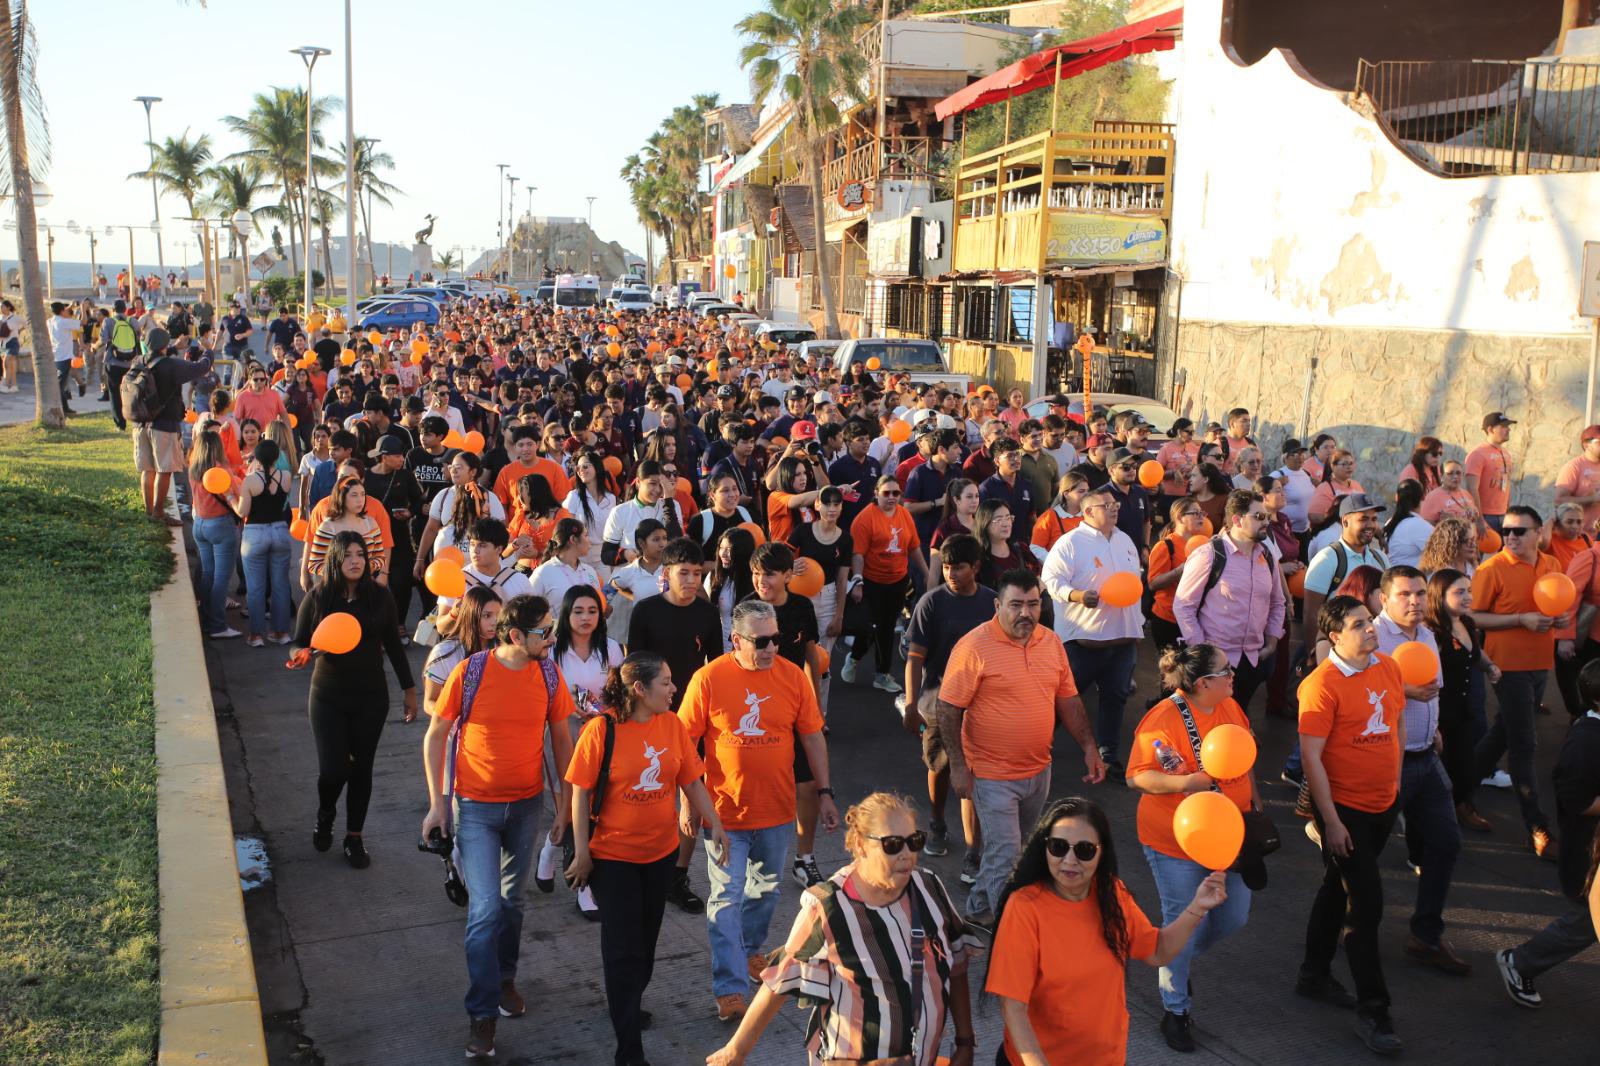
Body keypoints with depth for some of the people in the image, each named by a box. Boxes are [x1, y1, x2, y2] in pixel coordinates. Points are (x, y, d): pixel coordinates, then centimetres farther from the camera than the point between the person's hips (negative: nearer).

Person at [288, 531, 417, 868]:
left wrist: (409, 689, 7)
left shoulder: (379, 596, -4)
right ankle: (325, 816, 29)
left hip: (371, 697, 1)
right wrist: (300, 655, -24)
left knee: (361, 768, 7)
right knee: (333, 769, -6)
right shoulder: (317, 598, -7)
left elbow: (394, 645, 5)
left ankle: (354, 838, 24)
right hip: (328, 696, -1)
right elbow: (299, 644, 0)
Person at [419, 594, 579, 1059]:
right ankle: (482, 1012, 7)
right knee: (486, 908, -7)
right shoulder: (469, 672, -16)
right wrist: (437, 802, -7)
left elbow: (561, 737, 4)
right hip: (476, 807, -3)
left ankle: (504, 979, 40)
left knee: (512, 901, 17)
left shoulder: (548, 673, -7)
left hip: (526, 805, 3)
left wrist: (566, 800, 4)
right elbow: (435, 736, -5)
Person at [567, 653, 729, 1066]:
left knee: (646, 939, 19)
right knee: (623, 947, 1)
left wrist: (715, 824, -6)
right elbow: (581, 793, -12)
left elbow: (692, 781, 3)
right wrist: (582, 853, -11)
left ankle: (629, 1005, 44)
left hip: (661, 851, 4)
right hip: (612, 856, -4)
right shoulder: (602, 729, -17)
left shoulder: (672, 725, -5)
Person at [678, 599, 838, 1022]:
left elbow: (812, 737, 5)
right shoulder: (708, 679, -12)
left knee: (767, 890, 20)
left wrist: (824, 792, 4)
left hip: (777, 811, 3)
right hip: (724, 811, -3)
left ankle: (748, 951, 43)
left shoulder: (794, 677, -4)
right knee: (726, 899, 0)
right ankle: (730, 988, 7)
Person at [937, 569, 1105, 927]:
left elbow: (1068, 700, 12)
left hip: (1039, 770, 7)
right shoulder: (973, 647, -17)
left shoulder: (1051, 642, 2)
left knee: (1009, 846, 21)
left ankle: (979, 905, 41)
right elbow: (949, 709, -14)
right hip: (993, 775, -6)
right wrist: (958, 767, -16)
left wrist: (1089, 747, 5)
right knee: (1006, 857, -2)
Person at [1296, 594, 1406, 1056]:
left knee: (1339, 887, 20)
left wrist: (1395, 780, 15)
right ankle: (1372, 1011, 11)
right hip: (1344, 808, -7)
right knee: (1367, 904, -2)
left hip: (1383, 803, 7)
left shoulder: (1388, 668, 0)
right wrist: (1331, 821, -18)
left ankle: (1315, 973, 37)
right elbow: (1311, 756, -20)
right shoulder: (1323, 684, -21)